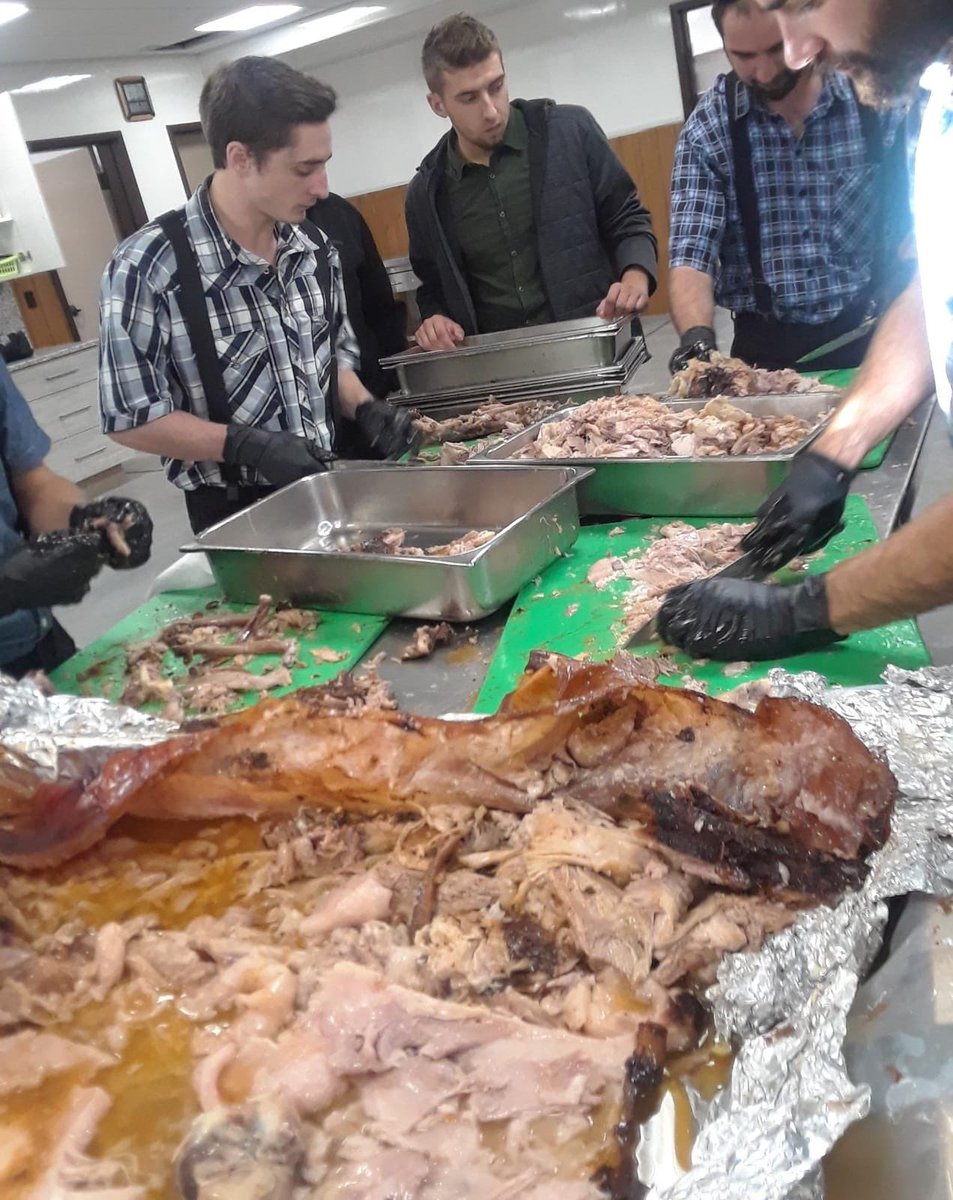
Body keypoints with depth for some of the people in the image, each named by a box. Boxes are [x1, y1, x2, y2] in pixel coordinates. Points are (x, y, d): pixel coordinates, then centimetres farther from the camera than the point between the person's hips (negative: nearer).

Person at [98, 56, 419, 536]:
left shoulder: (316, 249, 0)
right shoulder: (148, 268, -17)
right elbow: (130, 418, -14)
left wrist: (364, 407, -6)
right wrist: (245, 444, -25)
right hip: (238, 516, -6)